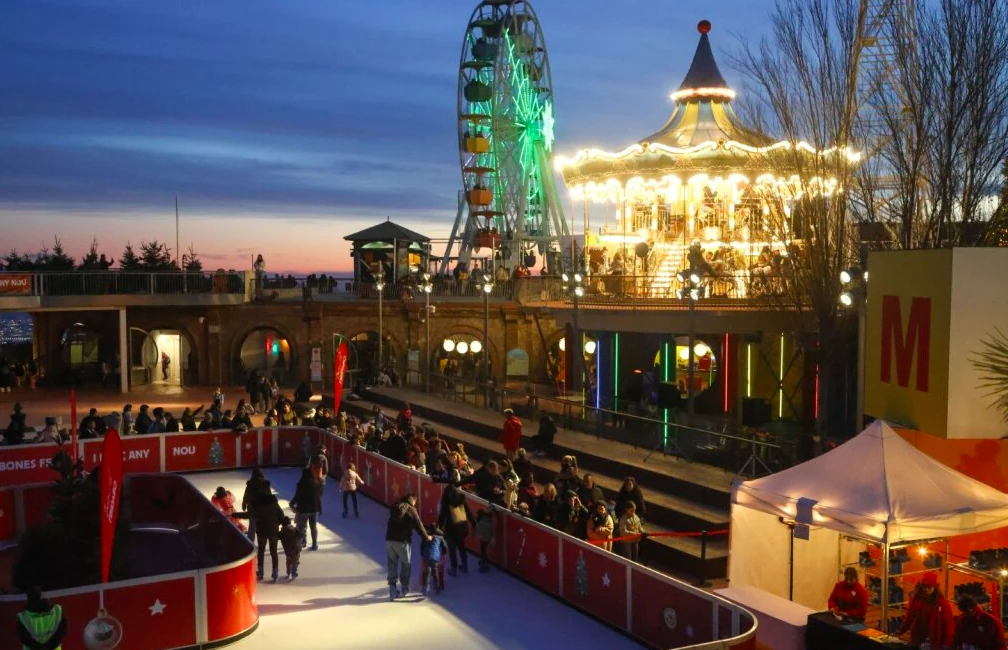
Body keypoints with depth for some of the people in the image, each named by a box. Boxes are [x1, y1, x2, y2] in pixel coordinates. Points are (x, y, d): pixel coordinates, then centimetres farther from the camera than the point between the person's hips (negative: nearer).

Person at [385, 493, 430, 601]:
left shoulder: (394, 508, 12)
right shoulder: (411, 510, -3)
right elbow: (419, 526, 1)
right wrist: (426, 537, 15)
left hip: (390, 539, 4)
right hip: (403, 541, -4)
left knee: (392, 565, 9)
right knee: (405, 565, 12)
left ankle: (392, 590, 8)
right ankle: (404, 589, 16)